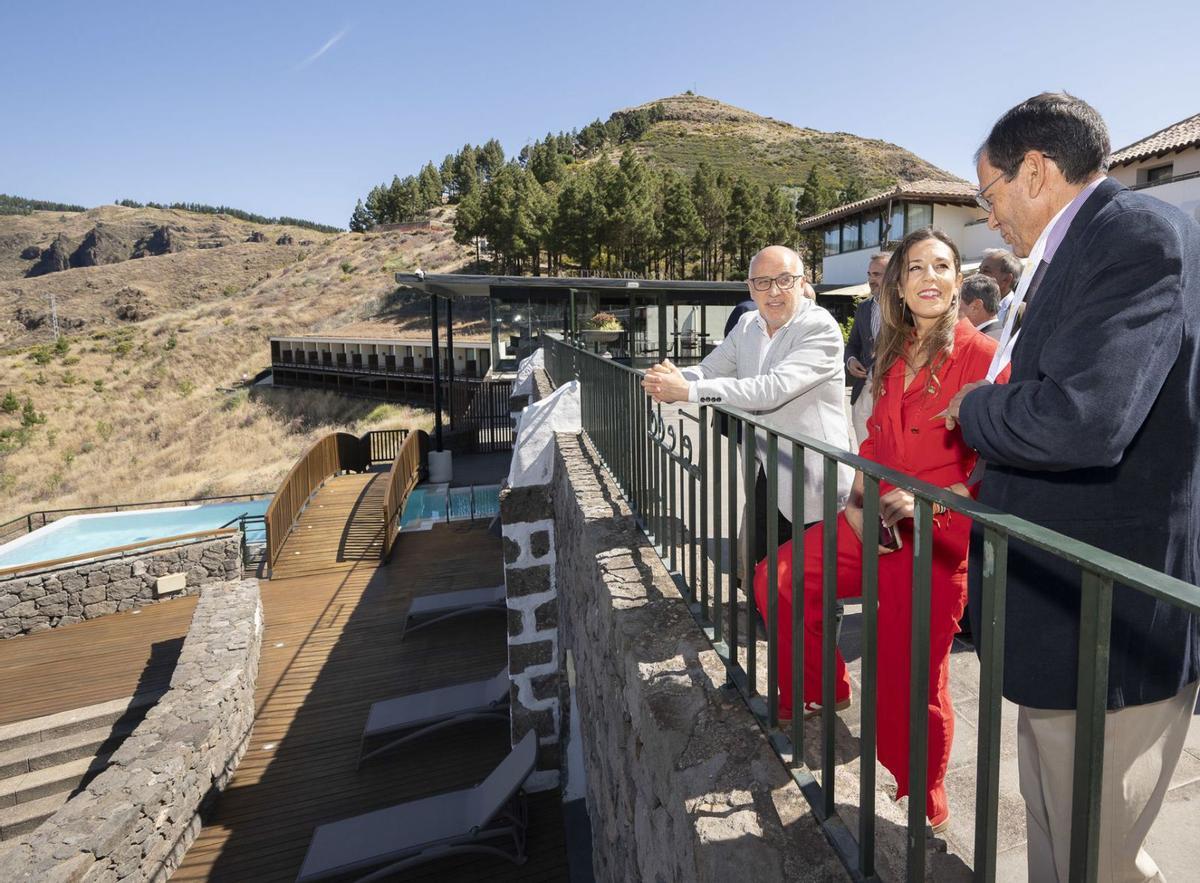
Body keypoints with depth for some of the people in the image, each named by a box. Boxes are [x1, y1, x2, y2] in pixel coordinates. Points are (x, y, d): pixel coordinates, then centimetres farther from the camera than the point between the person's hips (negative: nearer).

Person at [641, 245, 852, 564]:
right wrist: (671, 378, -16)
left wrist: (687, 390, -28)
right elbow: (709, 370, 9)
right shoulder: (747, 325, 6)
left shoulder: (821, 328, -16)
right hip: (762, 478, 6)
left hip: (810, 487, -6)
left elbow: (773, 388, -28)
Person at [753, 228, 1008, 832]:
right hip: (877, 522, 7)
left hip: (936, 537, -6)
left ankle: (922, 808, 31)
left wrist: (926, 504, -22)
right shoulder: (894, 356, 10)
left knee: (912, 682, 4)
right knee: (777, 579, 2)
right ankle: (822, 691, 26)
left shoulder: (980, 355, -12)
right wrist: (859, 502, 2)